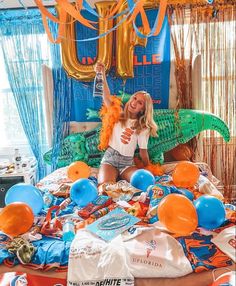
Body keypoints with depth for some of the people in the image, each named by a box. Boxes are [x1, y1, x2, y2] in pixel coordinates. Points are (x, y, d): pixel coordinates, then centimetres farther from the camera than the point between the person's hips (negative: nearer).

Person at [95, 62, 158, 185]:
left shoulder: (143, 128, 7)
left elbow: (143, 151, 11)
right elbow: (107, 97, -13)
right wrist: (103, 74, -26)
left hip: (127, 163, 2)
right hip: (110, 159, -2)